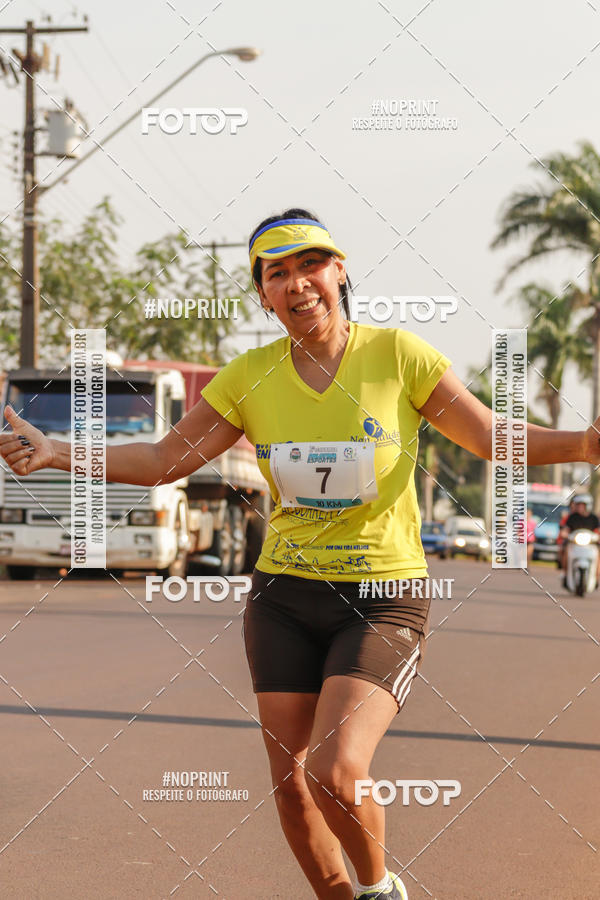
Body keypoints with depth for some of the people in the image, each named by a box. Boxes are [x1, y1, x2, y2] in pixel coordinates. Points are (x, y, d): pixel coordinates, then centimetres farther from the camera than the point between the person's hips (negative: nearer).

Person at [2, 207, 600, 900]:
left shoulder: (396, 354, -7)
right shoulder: (251, 376, 0)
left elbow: (498, 440, -2)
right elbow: (162, 460, 4)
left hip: (384, 600, -4)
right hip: (285, 596, 4)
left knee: (334, 772, -20)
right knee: (291, 785, 4)